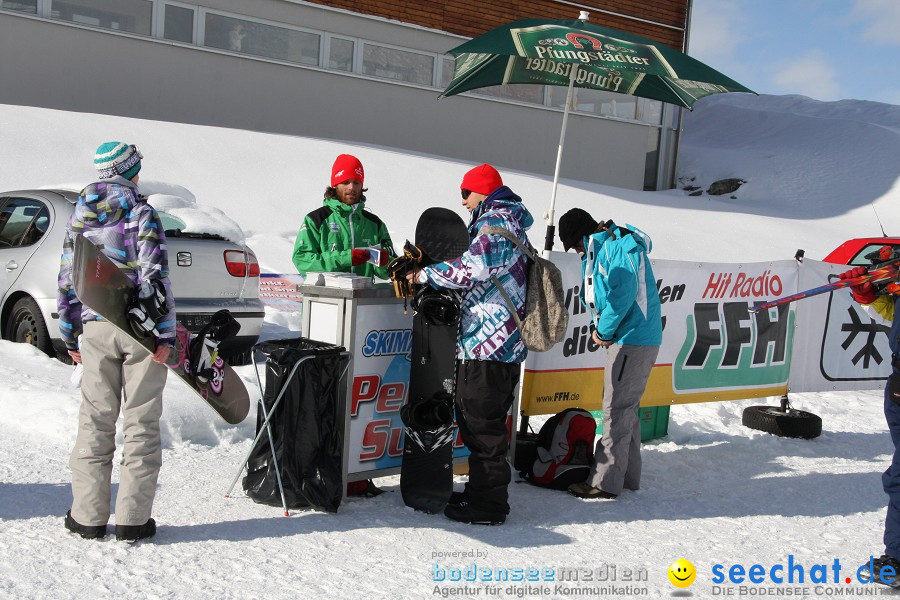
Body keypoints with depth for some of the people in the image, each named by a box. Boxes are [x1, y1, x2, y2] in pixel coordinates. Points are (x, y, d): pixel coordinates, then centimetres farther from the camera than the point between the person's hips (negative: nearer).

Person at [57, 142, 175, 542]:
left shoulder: (79, 218, 11)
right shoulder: (141, 214, -5)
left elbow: (67, 280, 13)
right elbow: (155, 276, -13)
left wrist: (70, 336, 19)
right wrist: (165, 334, -12)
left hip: (96, 329, 4)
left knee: (95, 421, 10)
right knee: (140, 422, 2)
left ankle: (88, 516, 12)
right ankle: (133, 518, 4)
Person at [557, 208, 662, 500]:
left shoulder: (616, 243, -14)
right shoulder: (602, 247, 18)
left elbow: (624, 292, -24)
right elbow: (598, 295, 21)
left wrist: (604, 330, -14)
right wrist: (598, 327, 3)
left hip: (633, 339, -11)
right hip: (634, 337, 11)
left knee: (617, 410, -7)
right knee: (625, 408, 16)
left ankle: (606, 482, -2)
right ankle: (628, 475, 26)